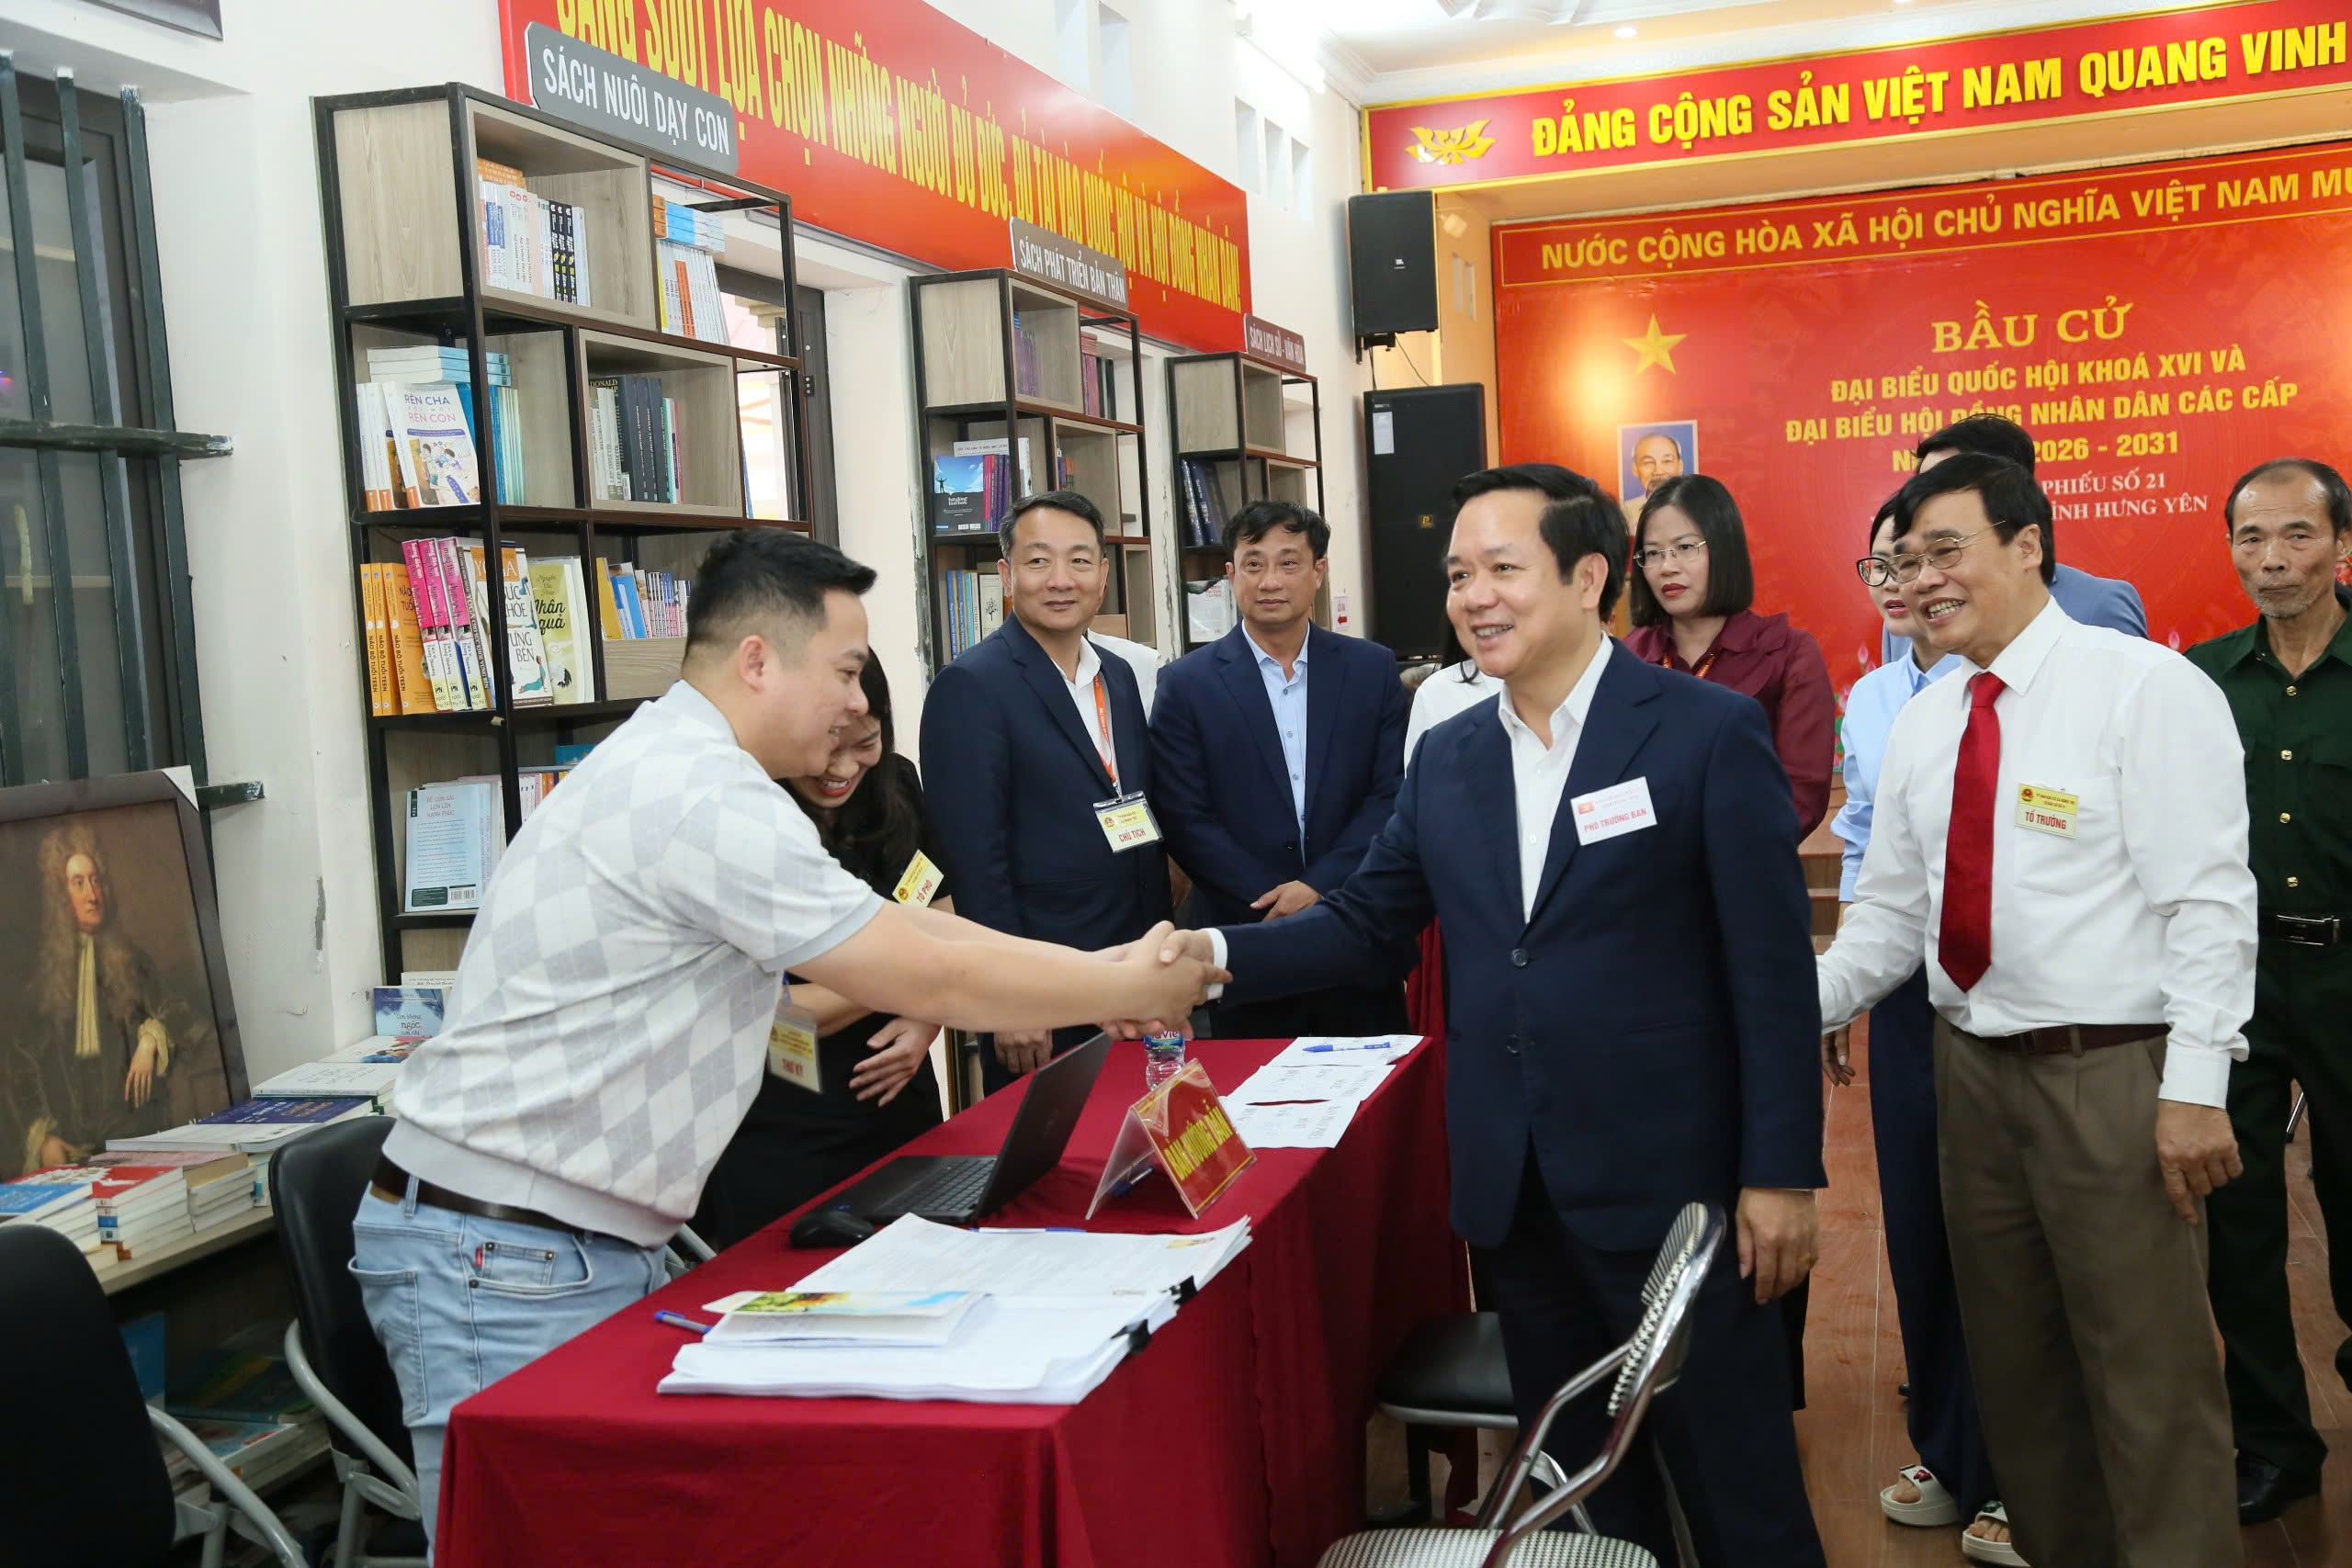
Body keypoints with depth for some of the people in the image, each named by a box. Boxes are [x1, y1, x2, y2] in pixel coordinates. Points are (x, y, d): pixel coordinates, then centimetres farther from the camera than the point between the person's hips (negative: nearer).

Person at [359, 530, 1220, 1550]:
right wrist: (1137, 991, -5)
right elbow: (930, 981, -18)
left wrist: (1101, 971, 15)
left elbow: (887, 932, 18)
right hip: (503, 1262, -10)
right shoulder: (706, 800, -21)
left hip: (596, 1249, 10)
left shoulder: (673, 764, 12)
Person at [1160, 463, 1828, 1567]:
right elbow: (1366, 924, 10)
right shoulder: (1447, 757, 7)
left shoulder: (1709, 731, -10)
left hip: (1668, 1183, -5)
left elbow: (1770, 966, -10)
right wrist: (1218, 954, -7)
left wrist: (1780, 1174, -12)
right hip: (1511, 1189, 5)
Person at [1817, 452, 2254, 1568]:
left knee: (2150, 1377, 3)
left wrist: (2195, 1087, -19)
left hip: (2114, 1074, -6)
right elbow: (1891, 915, 11)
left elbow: (2210, 902, -14)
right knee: (2012, 1362, 18)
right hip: (1971, 1066, 7)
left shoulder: (2145, 688, -10)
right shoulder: (1922, 723, 9)